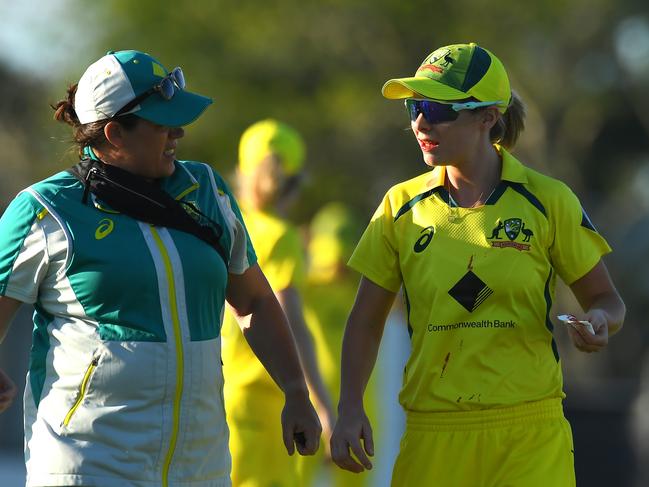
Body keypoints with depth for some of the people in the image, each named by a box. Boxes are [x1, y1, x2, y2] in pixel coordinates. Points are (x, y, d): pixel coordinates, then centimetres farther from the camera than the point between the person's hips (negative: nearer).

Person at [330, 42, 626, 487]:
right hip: (433, 439, 2)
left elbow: (606, 300, 7)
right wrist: (350, 409, -2)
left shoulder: (547, 201, -2)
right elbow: (367, 320, 11)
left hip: (530, 438, -2)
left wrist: (598, 324, -16)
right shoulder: (402, 206, 4)